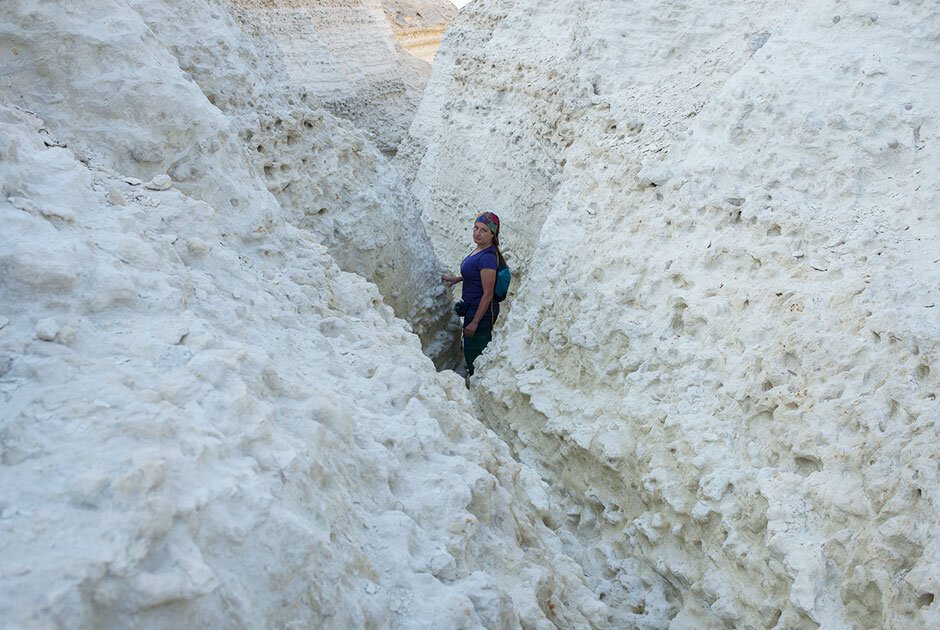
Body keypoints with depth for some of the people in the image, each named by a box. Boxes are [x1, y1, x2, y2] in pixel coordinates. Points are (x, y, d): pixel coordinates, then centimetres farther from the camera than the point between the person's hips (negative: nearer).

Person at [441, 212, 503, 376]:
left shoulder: (488, 256, -25)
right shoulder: (481, 249, 5)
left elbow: (488, 295, -23)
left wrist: (475, 322, -20)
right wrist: (457, 279, 15)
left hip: (482, 312, -10)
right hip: (473, 307, 10)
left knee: (473, 357, 4)